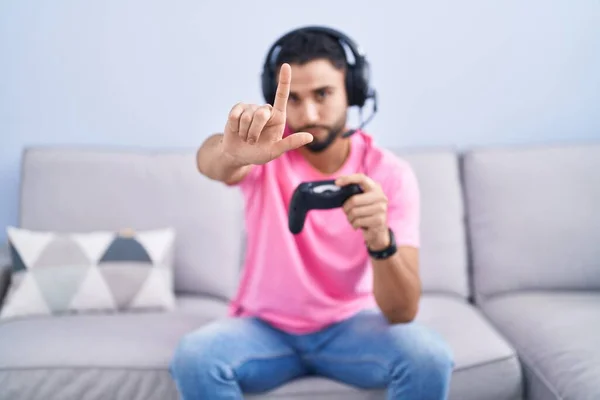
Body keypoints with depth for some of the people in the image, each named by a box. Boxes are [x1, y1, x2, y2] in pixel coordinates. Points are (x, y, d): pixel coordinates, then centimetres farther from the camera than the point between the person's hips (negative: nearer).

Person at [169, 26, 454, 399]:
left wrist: (380, 240, -45)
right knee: (194, 357, -29)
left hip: (351, 324, 0)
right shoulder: (266, 146, -15)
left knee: (429, 356, -29)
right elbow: (209, 161, -41)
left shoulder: (391, 174, -17)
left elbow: (403, 313, -24)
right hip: (265, 326, 1)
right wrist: (231, 153, -66)